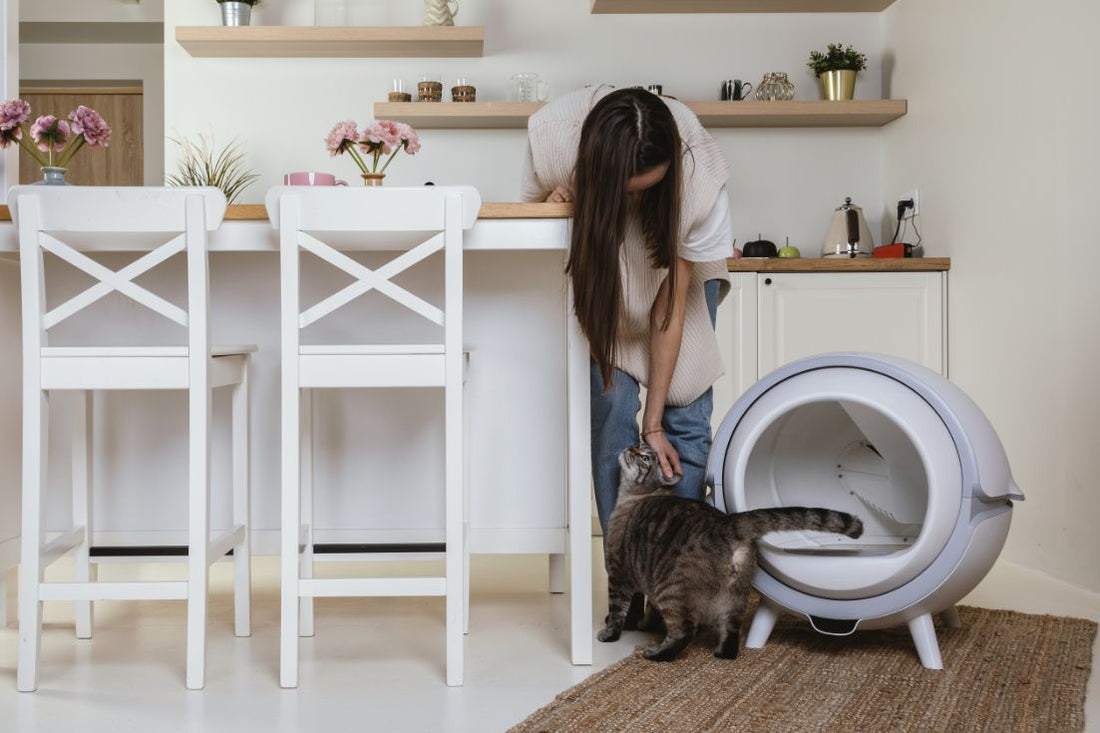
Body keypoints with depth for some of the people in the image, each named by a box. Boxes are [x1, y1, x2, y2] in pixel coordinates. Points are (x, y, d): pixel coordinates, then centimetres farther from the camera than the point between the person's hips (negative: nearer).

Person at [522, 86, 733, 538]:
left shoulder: (700, 179, -35)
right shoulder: (555, 139, -33)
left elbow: (669, 309, -25)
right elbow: (533, 206, -8)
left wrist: (653, 424, -20)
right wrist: (554, 201, -34)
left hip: (678, 262, 0)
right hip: (599, 264, 1)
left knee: (686, 411, -9)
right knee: (611, 402, -14)